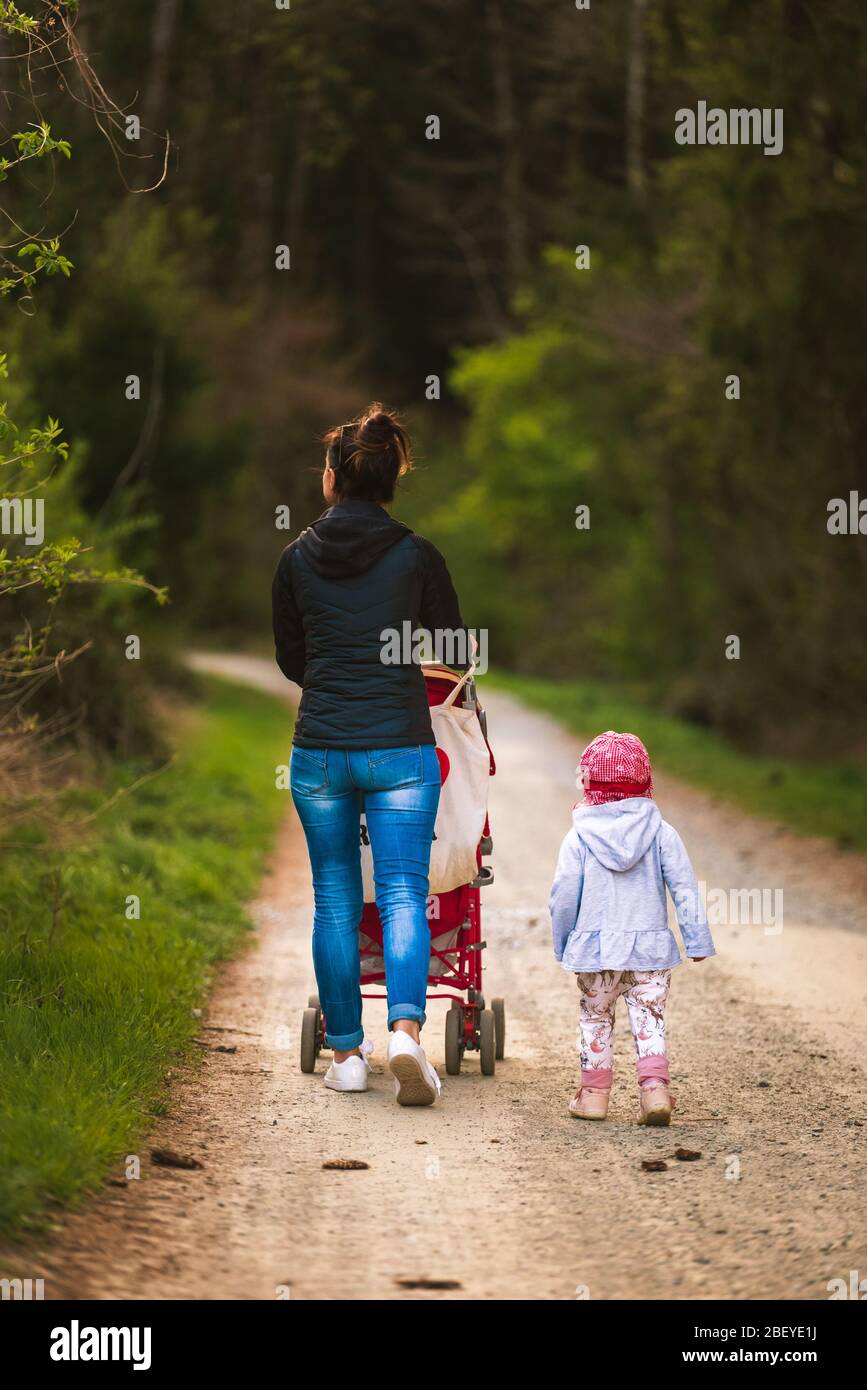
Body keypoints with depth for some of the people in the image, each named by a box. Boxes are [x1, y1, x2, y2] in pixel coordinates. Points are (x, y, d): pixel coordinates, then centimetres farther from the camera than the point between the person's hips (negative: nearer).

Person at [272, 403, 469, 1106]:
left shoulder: (298, 557, 2)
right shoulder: (417, 555, -2)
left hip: (319, 746, 2)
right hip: (400, 745, -2)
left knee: (335, 898, 10)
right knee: (403, 893, -1)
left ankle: (346, 1052, 12)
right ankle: (406, 1027, -21)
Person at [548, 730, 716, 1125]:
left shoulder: (578, 838, -4)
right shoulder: (661, 833, -1)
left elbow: (564, 896, -3)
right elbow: (685, 889, -3)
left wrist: (561, 944, 10)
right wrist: (697, 940, 2)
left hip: (594, 946, 0)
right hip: (650, 944, 0)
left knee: (595, 1018, 15)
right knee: (649, 1019, 4)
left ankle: (594, 1092, 16)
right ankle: (654, 1087, -12)